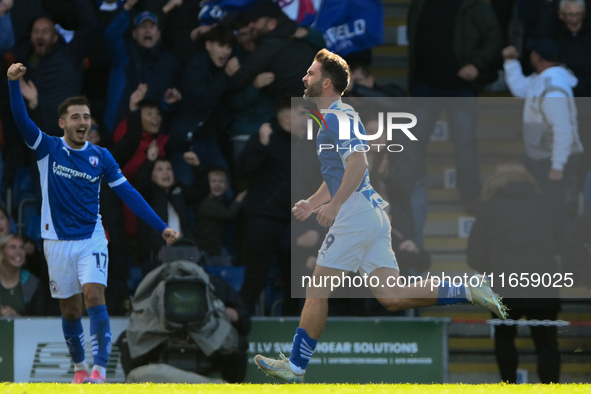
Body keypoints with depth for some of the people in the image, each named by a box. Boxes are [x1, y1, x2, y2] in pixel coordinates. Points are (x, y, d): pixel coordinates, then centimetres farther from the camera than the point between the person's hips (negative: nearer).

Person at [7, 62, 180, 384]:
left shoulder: (100, 157, 2)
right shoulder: (48, 149, -1)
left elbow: (128, 193, 4)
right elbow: (22, 120, -16)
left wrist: (161, 227, -1)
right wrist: (14, 83, -31)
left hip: (92, 239, 0)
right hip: (58, 242, 0)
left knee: (94, 296, -18)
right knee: (70, 310, 5)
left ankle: (99, 370, -22)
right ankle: (79, 368, 23)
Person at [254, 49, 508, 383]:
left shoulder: (338, 117, -10)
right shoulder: (335, 117, 22)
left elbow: (357, 164, -24)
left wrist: (333, 205, -24)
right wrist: (312, 203, 24)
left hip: (355, 215, -10)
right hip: (373, 214, 10)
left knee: (317, 292, -1)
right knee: (392, 298, 1)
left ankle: (296, 366, 4)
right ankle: (469, 292, -5)